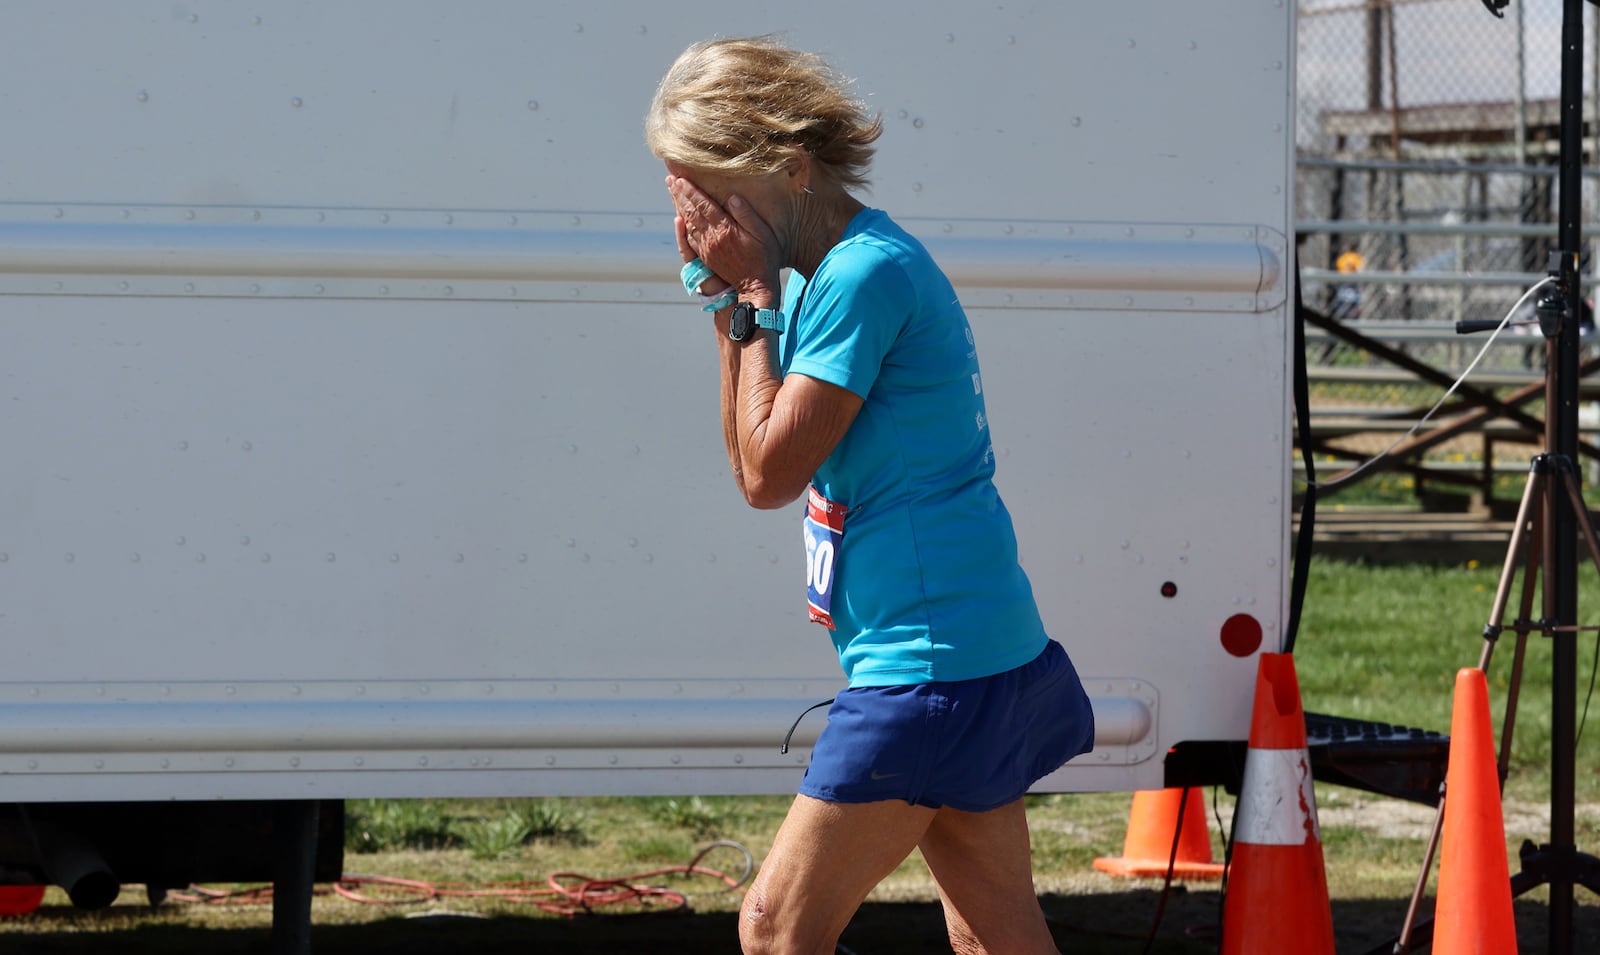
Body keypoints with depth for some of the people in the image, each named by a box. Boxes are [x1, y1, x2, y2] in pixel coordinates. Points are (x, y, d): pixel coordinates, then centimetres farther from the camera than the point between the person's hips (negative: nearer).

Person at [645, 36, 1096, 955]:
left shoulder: (865, 274, -16)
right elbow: (754, 465, 15)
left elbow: (769, 474, -16)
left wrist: (753, 301, -10)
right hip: (979, 655, 10)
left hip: (932, 667, -10)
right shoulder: (826, 273, 13)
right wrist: (732, 312, 6)